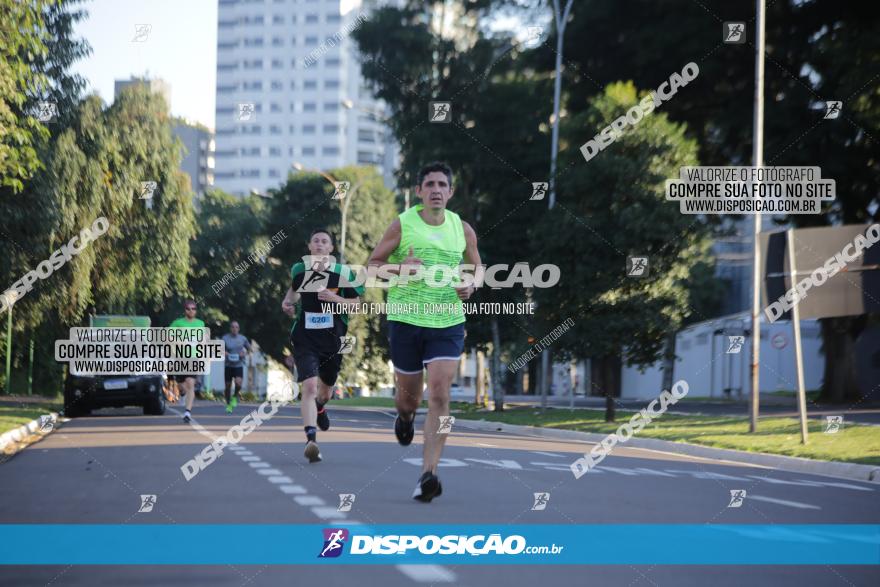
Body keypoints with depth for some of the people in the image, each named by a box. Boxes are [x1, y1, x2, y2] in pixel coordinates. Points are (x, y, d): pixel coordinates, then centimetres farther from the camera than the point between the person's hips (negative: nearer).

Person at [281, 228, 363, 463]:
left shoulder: (343, 273, -3)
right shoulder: (299, 270, 2)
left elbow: (357, 304, 0)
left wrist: (335, 299, -16)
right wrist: (288, 302, 6)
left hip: (333, 339, 1)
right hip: (305, 339, -1)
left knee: (326, 388, 20)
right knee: (309, 386, -21)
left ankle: (319, 407, 58)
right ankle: (311, 439, -29)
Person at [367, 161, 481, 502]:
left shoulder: (463, 229, 6)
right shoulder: (402, 225, -2)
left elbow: (476, 267, 20)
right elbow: (373, 263, 4)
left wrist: (470, 286, -2)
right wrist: (400, 268, -15)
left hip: (448, 323, 1)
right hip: (405, 320, -1)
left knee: (439, 395, -13)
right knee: (409, 395, 10)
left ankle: (428, 474, -13)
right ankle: (405, 417, 50)